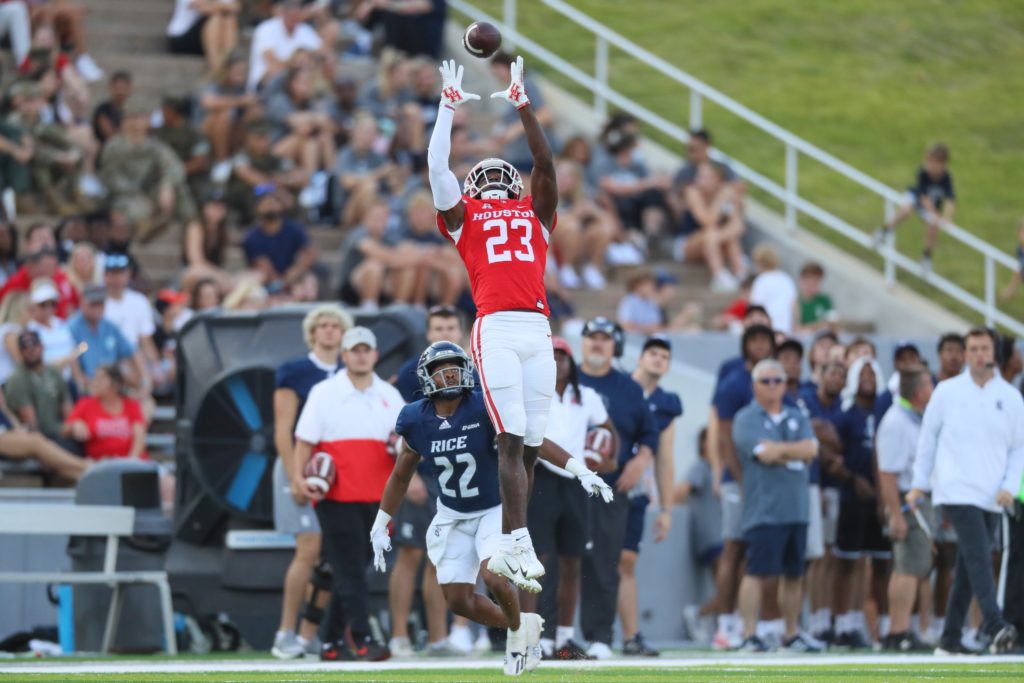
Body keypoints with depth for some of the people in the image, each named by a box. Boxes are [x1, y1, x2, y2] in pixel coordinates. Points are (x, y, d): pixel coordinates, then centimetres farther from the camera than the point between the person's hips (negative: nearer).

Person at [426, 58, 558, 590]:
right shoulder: (463, 217, 18)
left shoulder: (535, 215, 25)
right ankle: (520, 546, -20)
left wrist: (522, 104, 19)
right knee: (511, 437, -13)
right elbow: (437, 165, 15)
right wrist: (449, 106, 20)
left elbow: (545, 163, 20)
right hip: (496, 328, -3)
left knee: (528, 444, 2)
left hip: (538, 330, 3)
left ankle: (508, 550, 7)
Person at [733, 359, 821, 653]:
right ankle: (749, 636, -10)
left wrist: (779, 452, -11)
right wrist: (794, 451, -3)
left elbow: (811, 450, -1)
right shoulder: (746, 419, 0)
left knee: (794, 574, 10)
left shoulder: (797, 419, 16)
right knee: (757, 571, -10)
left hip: (797, 508, 6)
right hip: (764, 509, -6)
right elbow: (764, 453, -15)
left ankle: (792, 636, 17)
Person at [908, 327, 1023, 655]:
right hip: (957, 490, -3)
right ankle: (995, 626, -30)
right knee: (979, 557, -19)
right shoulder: (947, 392, 2)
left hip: (992, 496, 3)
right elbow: (928, 438, 8)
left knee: (968, 567, 8)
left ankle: (950, 640, 14)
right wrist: (919, 484, 7)